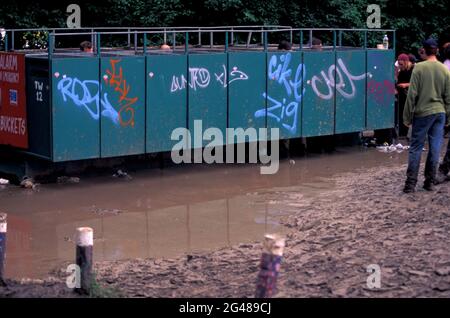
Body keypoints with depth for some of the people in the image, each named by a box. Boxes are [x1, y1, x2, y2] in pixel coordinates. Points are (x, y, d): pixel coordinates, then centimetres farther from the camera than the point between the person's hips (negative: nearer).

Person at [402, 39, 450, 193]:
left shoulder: (419, 68, -9)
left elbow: (412, 94, -9)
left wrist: (407, 116, -4)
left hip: (423, 112, -3)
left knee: (416, 148, 2)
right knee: (435, 148, 7)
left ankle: (410, 183, 0)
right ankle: (430, 182, 12)